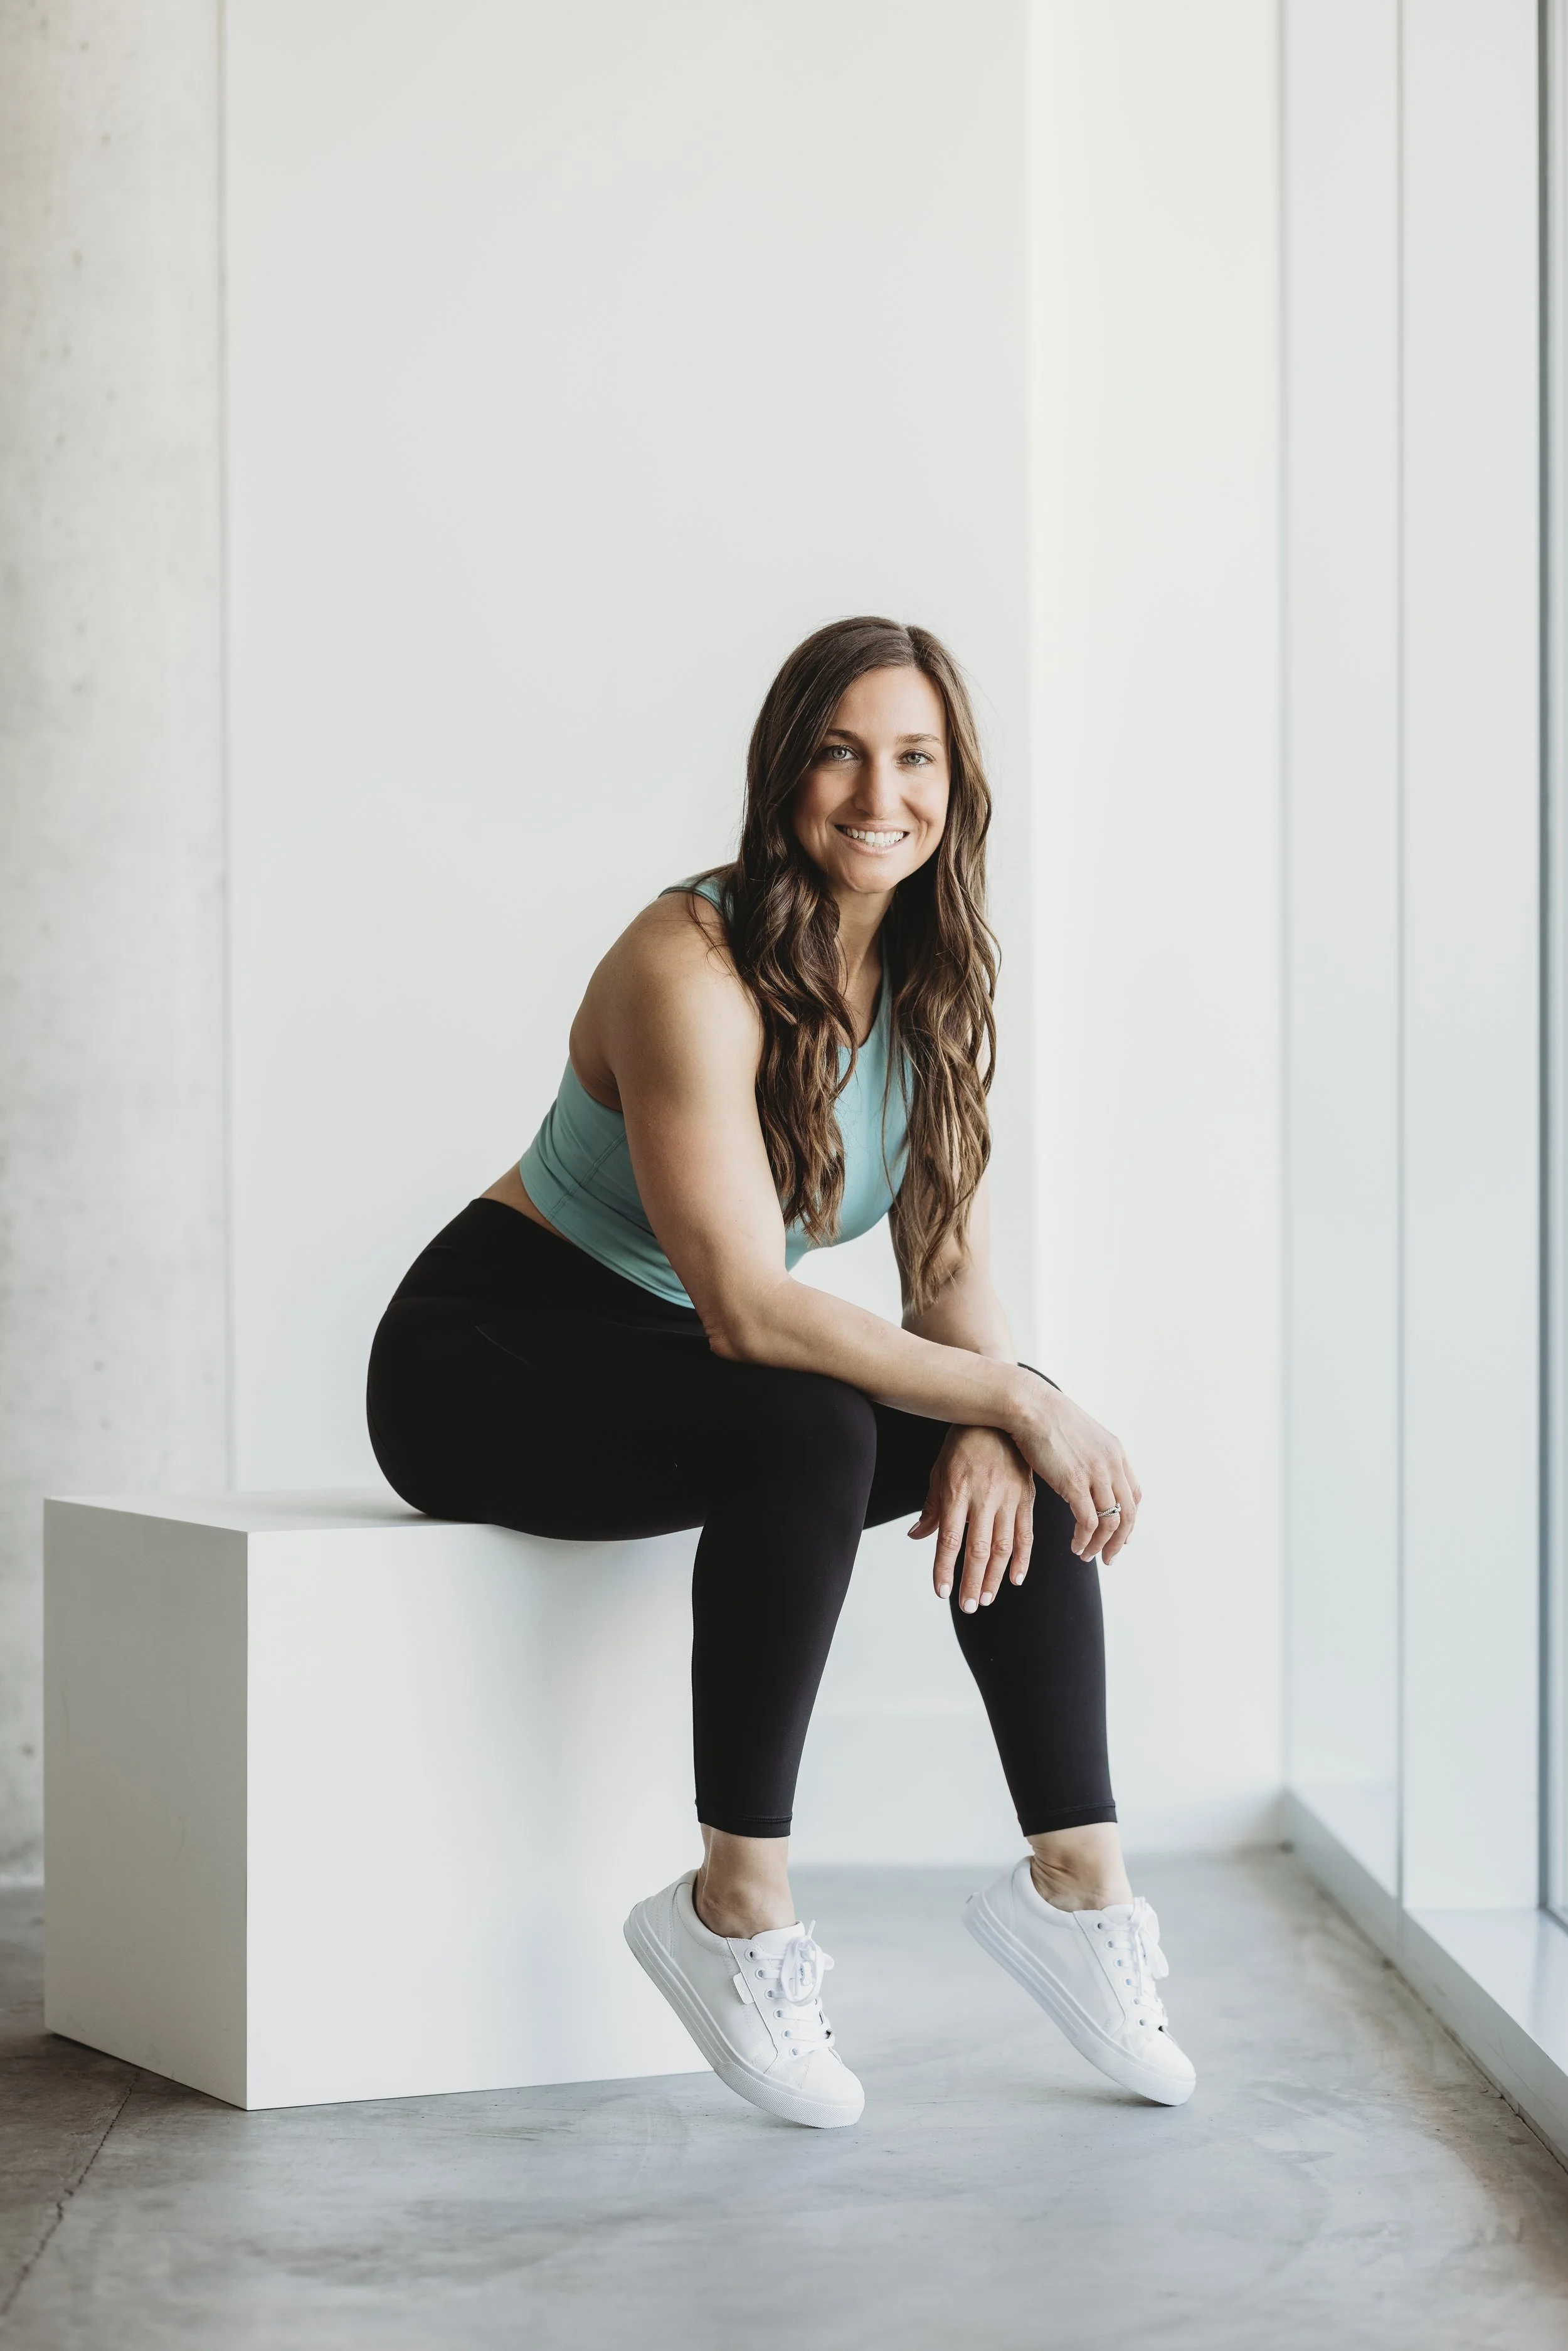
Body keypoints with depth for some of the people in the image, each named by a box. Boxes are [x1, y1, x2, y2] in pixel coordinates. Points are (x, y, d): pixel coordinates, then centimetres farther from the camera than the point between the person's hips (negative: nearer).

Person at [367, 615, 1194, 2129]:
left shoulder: (927, 983, 0)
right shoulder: (694, 967, -24)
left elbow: (952, 1265, -1)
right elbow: (747, 1306, -31)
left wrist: (987, 1424, -22)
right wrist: (1014, 1403, -29)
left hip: (673, 1370, 7)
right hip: (491, 1359, -7)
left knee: (1022, 1450, -12)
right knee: (812, 1431, -34)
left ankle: (1073, 1882, -11)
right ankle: (735, 1915, -25)